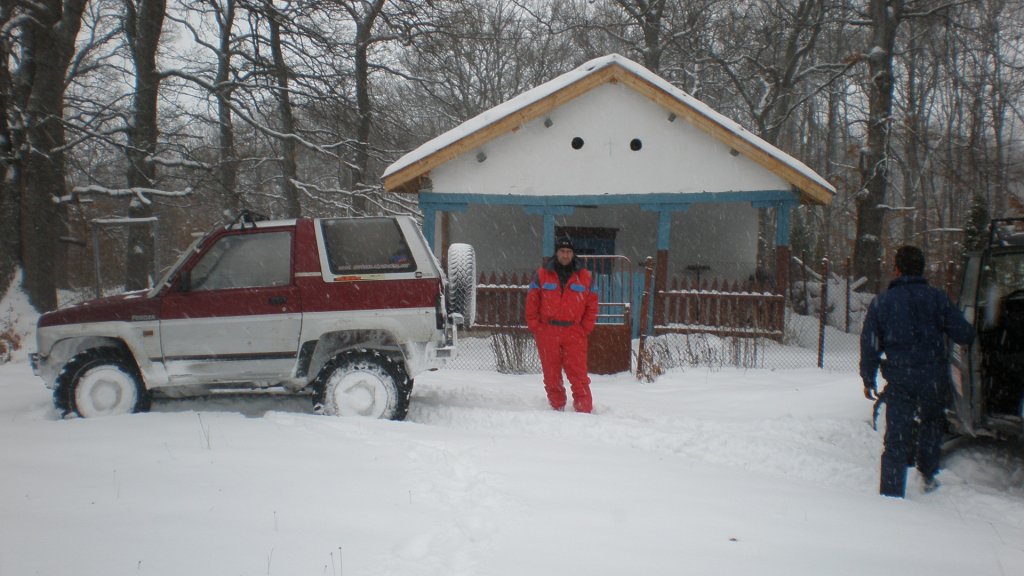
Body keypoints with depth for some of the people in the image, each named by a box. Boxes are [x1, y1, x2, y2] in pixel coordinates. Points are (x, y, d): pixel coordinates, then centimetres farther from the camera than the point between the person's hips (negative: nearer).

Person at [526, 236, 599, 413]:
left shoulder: (584, 277, 8)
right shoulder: (542, 275, 5)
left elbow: (592, 305, 9)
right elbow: (531, 302, 5)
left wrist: (585, 329, 0)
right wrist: (535, 327, -1)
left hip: (574, 334, -1)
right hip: (547, 333, 1)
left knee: (579, 375, -5)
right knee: (551, 376, 7)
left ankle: (584, 410, -1)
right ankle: (557, 408, 17)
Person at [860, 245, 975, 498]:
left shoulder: (881, 302, -1)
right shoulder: (938, 298, -2)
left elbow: (869, 344, 1)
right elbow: (964, 335, -2)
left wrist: (868, 379, 11)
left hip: (900, 379, -1)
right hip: (934, 377, 1)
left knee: (896, 439, 4)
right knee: (931, 422, 27)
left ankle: (891, 493, 4)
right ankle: (929, 475, 34)